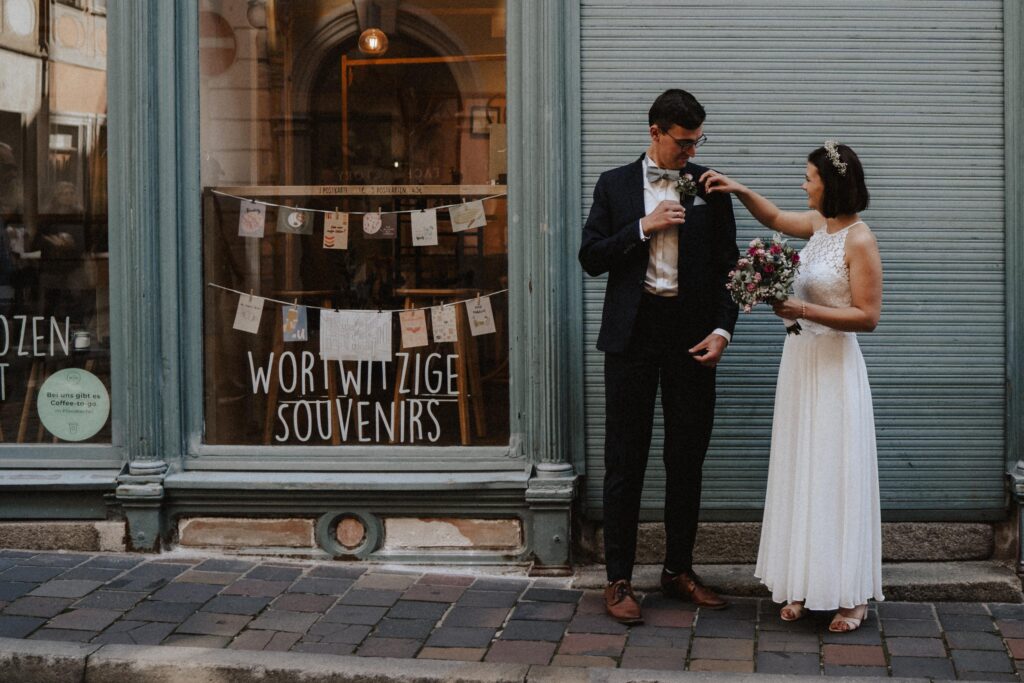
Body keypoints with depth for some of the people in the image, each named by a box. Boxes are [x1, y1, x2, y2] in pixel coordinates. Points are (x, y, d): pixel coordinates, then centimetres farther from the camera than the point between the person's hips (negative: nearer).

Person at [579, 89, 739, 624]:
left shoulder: (708, 187, 5)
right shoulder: (615, 184, 3)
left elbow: (726, 266, 5)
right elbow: (591, 258, -2)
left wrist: (722, 329, -7)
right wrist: (644, 227, -14)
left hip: (691, 333, 2)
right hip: (634, 333, -2)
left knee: (687, 458, 9)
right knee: (625, 461, 1)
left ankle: (678, 570, 23)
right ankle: (619, 580, 7)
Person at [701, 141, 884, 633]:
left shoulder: (859, 241, -16)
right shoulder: (818, 223, 7)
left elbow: (868, 316, -18)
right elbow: (775, 218, 27)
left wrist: (804, 310, -22)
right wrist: (739, 191, 14)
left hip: (833, 367, -8)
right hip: (800, 359, 8)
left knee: (836, 475, -3)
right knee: (799, 473, 10)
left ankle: (851, 596, 6)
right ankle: (804, 585, 18)